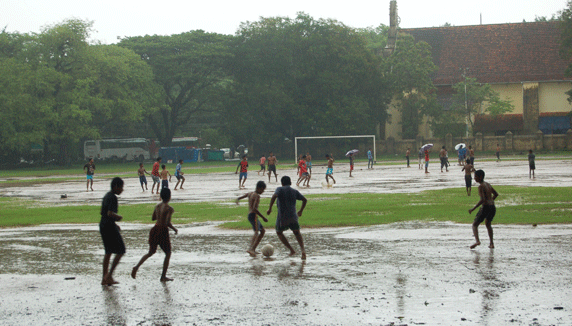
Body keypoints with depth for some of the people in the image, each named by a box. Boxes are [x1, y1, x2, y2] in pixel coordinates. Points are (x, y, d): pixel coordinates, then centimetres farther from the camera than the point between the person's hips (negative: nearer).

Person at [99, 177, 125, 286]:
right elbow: (110, 213, -27)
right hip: (109, 227, -10)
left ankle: (105, 279, 15)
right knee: (121, 251, -2)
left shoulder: (106, 196, 15)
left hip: (102, 226, 10)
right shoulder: (113, 197, -16)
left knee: (108, 252, 15)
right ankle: (109, 275, -6)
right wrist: (119, 217, -7)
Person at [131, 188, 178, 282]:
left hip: (155, 229, 6)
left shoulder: (157, 206, 6)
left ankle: (137, 267, 5)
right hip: (163, 231, -6)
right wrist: (174, 229, -3)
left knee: (151, 252, 22)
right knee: (168, 253, 12)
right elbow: (168, 223, -20)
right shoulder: (169, 208, -14)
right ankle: (163, 276, 12)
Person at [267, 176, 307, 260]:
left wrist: (270, 208, -16)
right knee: (297, 233, 21)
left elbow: (274, 196, -20)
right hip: (293, 217, 3)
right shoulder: (294, 191, 11)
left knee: (279, 232, 20)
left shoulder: (280, 189, -1)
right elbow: (305, 200, 12)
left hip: (282, 217, -3)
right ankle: (303, 249, -3)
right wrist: (301, 211, 24)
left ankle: (291, 250, 8)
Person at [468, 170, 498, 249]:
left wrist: (473, 209, -20)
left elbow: (482, 199, -22)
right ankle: (491, 243, 26)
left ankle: (477, 241, -21)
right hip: (493, 207, 8)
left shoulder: (481, 186, -13)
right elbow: (496, 194, 24)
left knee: (475, 225, 2)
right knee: (488, 224, 30)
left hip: (486, 207, -8)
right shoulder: (488, 184, 13)